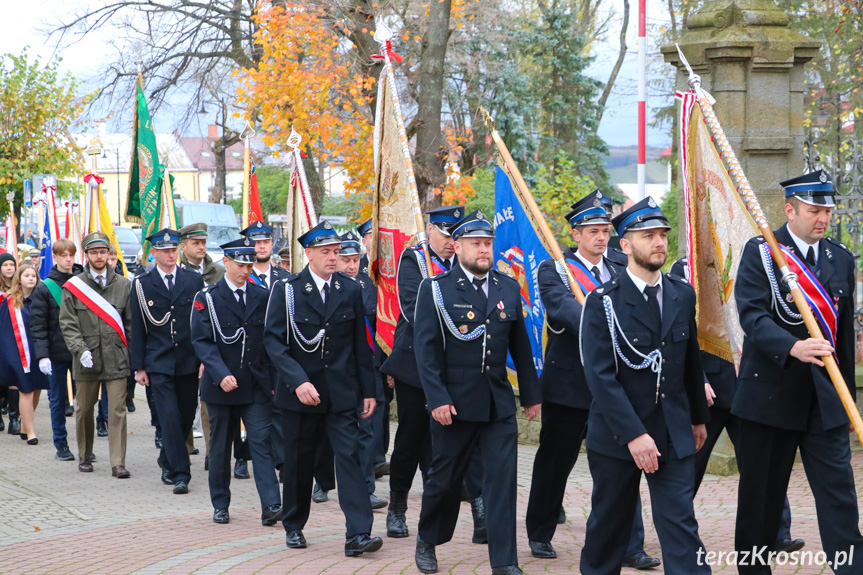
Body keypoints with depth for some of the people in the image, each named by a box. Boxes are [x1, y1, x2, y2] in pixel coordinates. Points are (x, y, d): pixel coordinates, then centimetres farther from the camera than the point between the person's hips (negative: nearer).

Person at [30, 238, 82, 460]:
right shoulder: (45, 288, -2)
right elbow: (38, 325, -5)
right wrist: (42, 355, -13)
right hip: (57, 354, -1)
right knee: (58, 401, 6)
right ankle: (61, 446, 16)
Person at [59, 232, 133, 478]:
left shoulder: (123, 285, 5)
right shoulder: (73, 286, 2)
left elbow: (131, 323, 9)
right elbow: (68, 324, -1)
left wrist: (132, 354, 2)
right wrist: (81, 350, -14)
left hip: (116, 359, 0)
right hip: (86, 361, 0)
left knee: (118, 411, -6)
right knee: (84, 410, 11)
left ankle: (118, 463, -4)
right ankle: (85, 456, 29)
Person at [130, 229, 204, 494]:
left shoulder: (194, 280, 5)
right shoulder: (141, 284, 2)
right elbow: (137, 329, 4)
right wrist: (138, 366, 0)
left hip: (188, 361, 2)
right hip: (158, 364, -2)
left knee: (186, 416, 9)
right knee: (170, 418, -9)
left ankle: (167, 460, 32)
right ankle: (180, 473, -7)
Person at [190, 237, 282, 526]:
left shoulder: (261, 296, 7)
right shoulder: (207, 298, -2)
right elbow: (202, 342, -9)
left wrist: (274, 378, 2)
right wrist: (221, 374, -22)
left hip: (257, 386, 1)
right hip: (221, 385, -1)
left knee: (262, 443, -8)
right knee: (220, 446, 10)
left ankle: (271, 505, -12)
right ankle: (220, 505, 22)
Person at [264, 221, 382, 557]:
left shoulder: (351, 290, 4)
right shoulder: (287, 290, -4)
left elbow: (360, 344, 8)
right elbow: (274, 340, -10)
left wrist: (368, 390, 6)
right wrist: (298, 381, -22)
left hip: (341, 392, 1)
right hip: (300, 392, -1)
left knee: (349, 456, -9)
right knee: (298, 462, 10)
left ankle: (357, 535, -14)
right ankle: (294, 526, 28)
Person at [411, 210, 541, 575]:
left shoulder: (508, 288, 8)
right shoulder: (436, 289, -4)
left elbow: (520, 346, 12)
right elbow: (426, 349, -8)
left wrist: (531, 394, 11)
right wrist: (437, 399, -16)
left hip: (499, 404, 3)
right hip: (454, 403, -3)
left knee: (502, 479, -3)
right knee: (444, 479, 10)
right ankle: (427, 540, 34)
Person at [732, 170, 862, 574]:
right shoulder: (760, 252, -3)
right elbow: (752, 315, -16)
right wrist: (793, 347, -33)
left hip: (825, 400, 3)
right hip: (769, 393, -3)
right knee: (761, 495, 8)